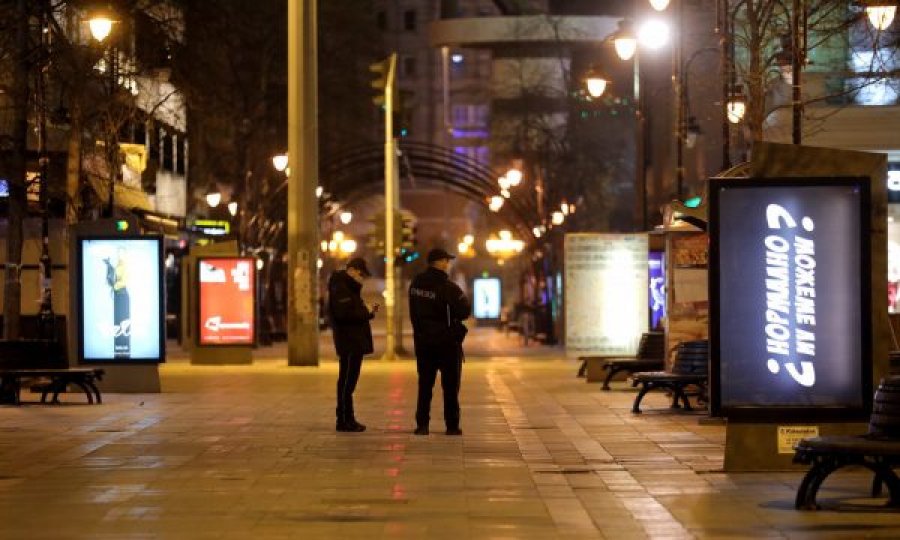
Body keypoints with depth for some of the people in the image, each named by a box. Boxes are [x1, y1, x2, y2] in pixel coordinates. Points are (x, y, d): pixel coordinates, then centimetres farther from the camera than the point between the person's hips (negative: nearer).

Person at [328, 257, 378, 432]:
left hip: (354, 342, 11)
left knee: (349, 381, 12)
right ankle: (344, 420, -6)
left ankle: (347, 419, 17)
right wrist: (367, 313, -16)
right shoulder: (340, 288, -13)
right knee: (346, 381, -8)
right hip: (349, 342, -11)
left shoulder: (349, 288, 20)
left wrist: (367, 311, 7)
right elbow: (343, 314, -23)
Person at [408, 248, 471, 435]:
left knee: (425, 385, 9)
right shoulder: (447, 287, -18)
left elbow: (413, 312, 10)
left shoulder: (416, 284, 3)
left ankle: (422, 424, 5)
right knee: (450, 386, 4)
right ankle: (452, 426, 4)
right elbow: (465, 311, -16)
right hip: (447, 342, -5)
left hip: (422, 341, 5)